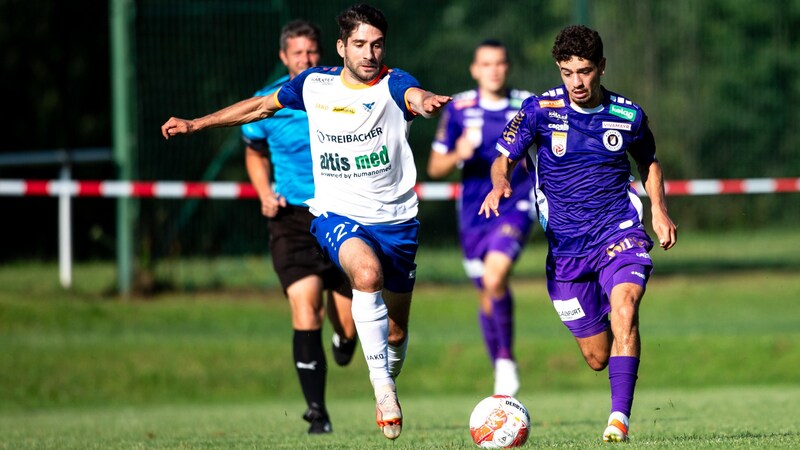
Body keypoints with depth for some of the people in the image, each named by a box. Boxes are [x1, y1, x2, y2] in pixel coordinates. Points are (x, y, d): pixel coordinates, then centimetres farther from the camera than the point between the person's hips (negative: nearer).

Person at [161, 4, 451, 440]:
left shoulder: (393, 85, -9)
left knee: (395, 330, 12)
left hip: (397, 220, 1)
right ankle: (382, 385, -32)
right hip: (337, 216, -1)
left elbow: (416, 95, -34)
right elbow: (264, 105, 17)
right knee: (368, 274, -35)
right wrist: (195, 124, 21)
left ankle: (386, 389, 43)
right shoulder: (314, 84, -1)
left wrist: (427, 101, -60)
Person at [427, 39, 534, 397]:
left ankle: (506, 358, -11)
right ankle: (501, 372, 30)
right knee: (488, 297, 10)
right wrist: (457, 156, -19)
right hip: (473, 215, 3)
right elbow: (435, 168, 1)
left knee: (494, 278, -27)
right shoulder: (459, 109, 0)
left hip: (514, 209, -2)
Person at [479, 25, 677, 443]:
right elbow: (502, 159, 0)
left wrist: (659, 210, 4)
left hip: (619, 233, -1)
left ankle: (619, 417, -33)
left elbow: (649, 162, 19)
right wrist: (500, 183, -23)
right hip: (566, 246, 1)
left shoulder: (628, 115, 0)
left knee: (624, 306, -31)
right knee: (597, 357, 4)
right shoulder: (540, 109, -5)